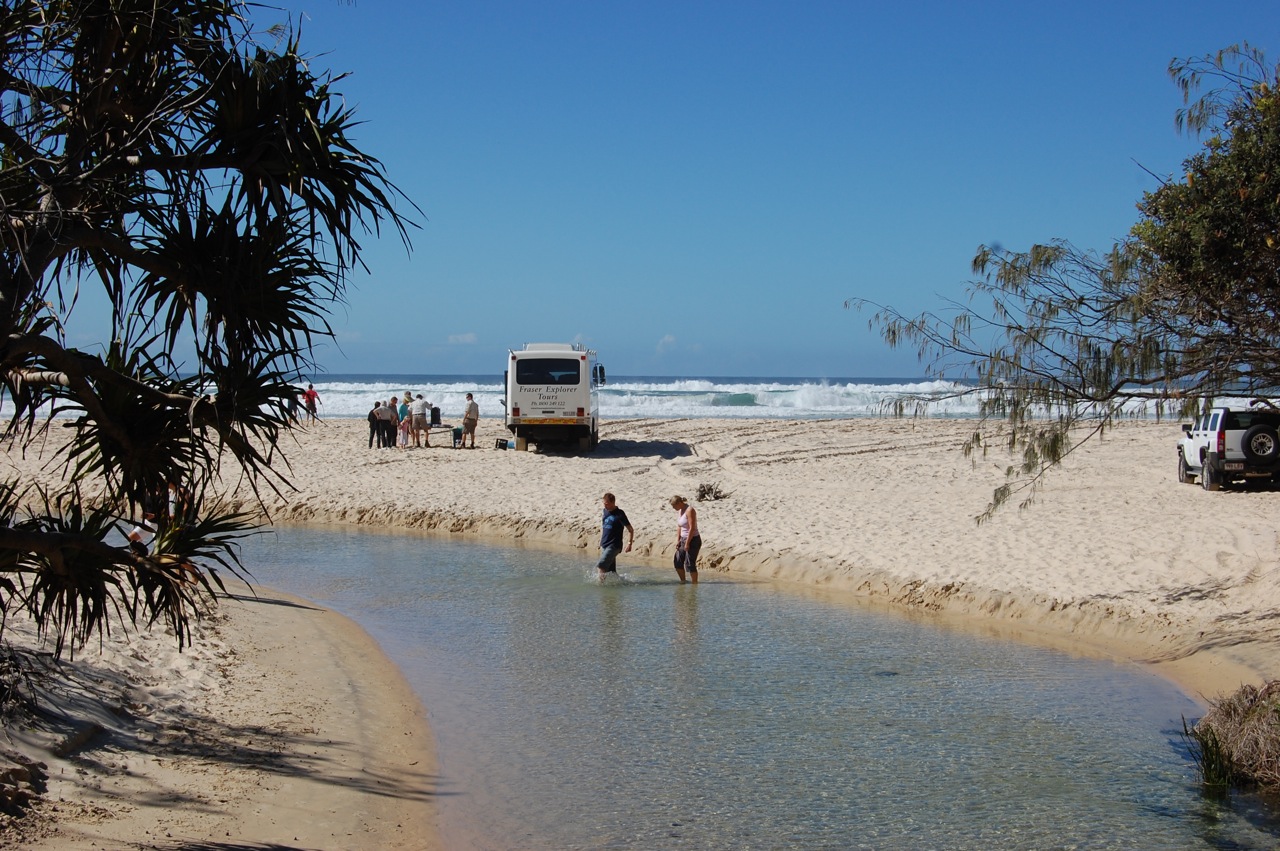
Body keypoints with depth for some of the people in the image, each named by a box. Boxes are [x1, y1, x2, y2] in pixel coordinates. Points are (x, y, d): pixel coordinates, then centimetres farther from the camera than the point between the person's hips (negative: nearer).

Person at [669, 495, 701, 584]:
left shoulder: (689, 510, -18)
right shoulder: (679, 511, 8)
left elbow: (692, 528, -21)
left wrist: (687, 543, -20)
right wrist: (678, 540, 5)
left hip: (693, 540, -9)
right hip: (684, 539, 9)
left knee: (690, 564, -8)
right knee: (678, 562, 10)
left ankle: (695, 584, 0)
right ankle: (683, 582, 25)